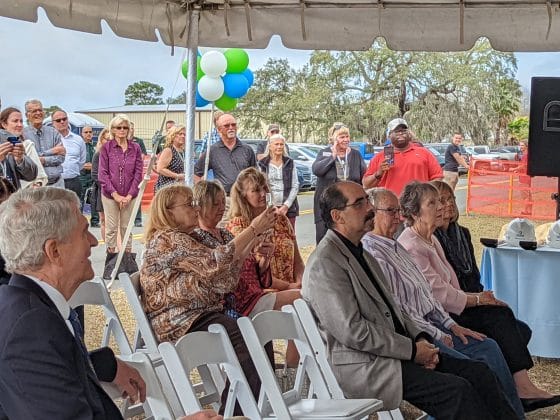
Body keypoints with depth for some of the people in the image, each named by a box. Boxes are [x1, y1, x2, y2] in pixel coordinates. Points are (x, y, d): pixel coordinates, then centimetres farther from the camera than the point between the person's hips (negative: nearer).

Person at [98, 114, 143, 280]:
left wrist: (129, 195, -6)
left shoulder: (135, 148, 4)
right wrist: (115, 194, -10)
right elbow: (103, 173, -4)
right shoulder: (106, 147, -2)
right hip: (110, 195, -1)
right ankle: (111, 258, 10)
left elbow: (138, 173, 2)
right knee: (111, 228, 3)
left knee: (127, 227, 7)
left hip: (129, 196, 2)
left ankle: (128, 259, 14)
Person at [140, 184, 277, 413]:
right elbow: (216, 263, -17)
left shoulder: (183, 240, 24)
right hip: (181, 324, -9)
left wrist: (252, 242, 6)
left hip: (198, 317, 9)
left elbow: (224, 281, 13)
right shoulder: (167, 239, -6)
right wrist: (253, 229, -11)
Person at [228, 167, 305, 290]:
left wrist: (300, 283, -7)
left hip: (293, 287, 6)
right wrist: (288, 286, -15)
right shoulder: (237, 225, -1)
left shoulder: (280, 219, 15)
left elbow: (297, 260, 14)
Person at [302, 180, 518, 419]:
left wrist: (419, 339, 3)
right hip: (361, 368, -9)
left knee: (478, 372, -4)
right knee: (456, 389, -21)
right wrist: (412, 350, -15)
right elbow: (352, 331, -20)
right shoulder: (325, 264, -14)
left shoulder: (361, 254, 17)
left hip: (392, 351, 9)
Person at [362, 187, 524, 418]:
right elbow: (396, 312, -19)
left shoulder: (396, 246, 16)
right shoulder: (372, 254, -17)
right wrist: (437, 335, -11)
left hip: (431, 323, 10)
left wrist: (450, 325, 11)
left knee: (489, 347, 3)